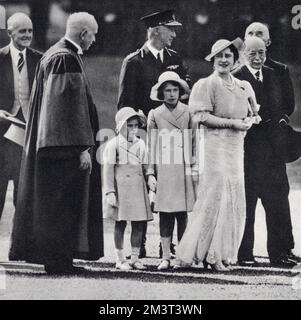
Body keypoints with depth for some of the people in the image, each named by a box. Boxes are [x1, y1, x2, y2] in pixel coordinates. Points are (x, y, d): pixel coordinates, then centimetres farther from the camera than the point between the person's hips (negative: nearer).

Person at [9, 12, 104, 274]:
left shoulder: (52, 55, 15)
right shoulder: (67, 58, -16)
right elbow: (73, 106, -21)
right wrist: (83, 147, -22)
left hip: (48, 140, 10)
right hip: (66, 144, -10)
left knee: (51, 202, 12)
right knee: (63, 203, -6)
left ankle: (54, 257, 17)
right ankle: (58, 258, -3)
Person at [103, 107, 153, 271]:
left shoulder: (141, 144, 12)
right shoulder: (113, 144, -4)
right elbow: (108, 170, -6)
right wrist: (110, 192, -11)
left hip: (138, 189, 5)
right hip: (121, 188, -5)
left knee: (138, 224, 4)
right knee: (120, 223, 0)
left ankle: (135, 258, 12)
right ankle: (120, 259, 7)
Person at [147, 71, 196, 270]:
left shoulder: (188, 112, 8)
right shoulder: (155, 115, 9)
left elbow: (194, 141, 9)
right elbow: (151, 145, 9)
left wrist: (195, 167, 3)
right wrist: (151, 173, 4)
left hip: (184, 169, 0)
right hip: (164, 169, 0)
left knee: (183, 213, -1)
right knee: (166, 213, -2)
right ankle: (166, 257, 0)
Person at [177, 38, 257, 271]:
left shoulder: (243, 87, 15)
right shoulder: (206, 85, -4)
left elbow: (251, 114, 22)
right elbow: (201, 116, -13)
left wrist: (248, 122, 0)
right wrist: (232, 123, -15)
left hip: (236, 147, 7)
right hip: (215, 145, -7)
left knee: (235, 201, 5)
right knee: (216, 197, -10)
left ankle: (224, 252, 10)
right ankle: (211, 255, -5)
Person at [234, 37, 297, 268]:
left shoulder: (274, 75, 14)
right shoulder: (236, 79, -6)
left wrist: (281, 119, 4)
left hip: (273, 143, 6)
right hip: (248, 143, -6)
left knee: (278, 201, 5)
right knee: (246, 203, 0)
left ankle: (279, 253, 10)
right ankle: (244, 254, 7)